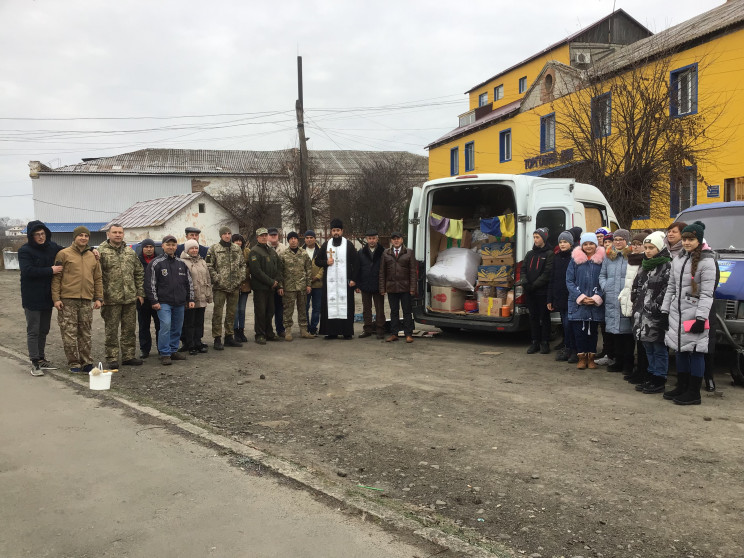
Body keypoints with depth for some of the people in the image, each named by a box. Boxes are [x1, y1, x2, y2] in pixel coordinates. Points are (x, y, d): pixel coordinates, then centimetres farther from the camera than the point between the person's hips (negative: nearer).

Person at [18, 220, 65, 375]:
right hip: (32, 298, -6)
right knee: (33, 331, -1)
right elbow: (28, 271, -22)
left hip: (47, 297, 6)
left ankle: (41, 359, 26)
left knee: (44, 330, 15)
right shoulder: (25, 251, -10)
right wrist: (50, 270, -21)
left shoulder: (53, 247, 5)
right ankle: (35, 363, 4)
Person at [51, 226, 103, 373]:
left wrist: (98, 298, 8)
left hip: (87, 301, 4)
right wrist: (56, 298, -9)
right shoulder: (64, 254, 1)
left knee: (85, 333, 9)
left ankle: (86, 362, 15)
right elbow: (56, 278, -2)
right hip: (68, 300, -4)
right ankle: (74, 363, 5)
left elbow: (98, 279, 16)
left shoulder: (93, 256, 13)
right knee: (69, 333, -2)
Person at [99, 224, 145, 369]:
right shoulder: (102, 252, -5)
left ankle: (129, 356, 21)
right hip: (111, 299, -5)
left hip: (130, 298, 5)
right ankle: (112, 359, 10)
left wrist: (140, 292, 11)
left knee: (129, 329, 11)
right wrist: (100, 295, -13)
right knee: (111, 330, 3)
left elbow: (139, 273, 17)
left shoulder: (130, 252, 12)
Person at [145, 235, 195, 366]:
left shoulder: (182, 263, 11)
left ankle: (173, 351, 22)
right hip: (164, 303, -5)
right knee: (166, 325, -15)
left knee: (177, 328, 9)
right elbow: (150, 284, -3)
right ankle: (165, 354, -8)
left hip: (180, 303, 5)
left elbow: (189, 282, 16)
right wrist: (154, 301, -8)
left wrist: (190, 299, 11)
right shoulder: (156, 263, -2)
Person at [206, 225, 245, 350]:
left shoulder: (237, 249, 11)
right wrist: (217, 279, -15)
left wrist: (240, 278, 2)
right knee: (218, 313, -2)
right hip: (220, 287, -5)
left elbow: (243, 264, 16)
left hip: (234, 287, 5)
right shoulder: (213, 249, -4)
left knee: (231, 313, 12)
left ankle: (229, 337, 23)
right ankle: (217, 339, 4)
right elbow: (209, 266, -8)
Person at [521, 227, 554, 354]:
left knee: (544, 317, 2)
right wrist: (525, 282, -9)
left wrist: (534, 285, -16)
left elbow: (547, 273, -12)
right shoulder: (530, 254, 17)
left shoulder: (549, 254, -3)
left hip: (543, 291, -5)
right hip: (530, 292, 5)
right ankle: (535, 342, 15)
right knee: (533, 317, 9)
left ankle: (545, 342, 10)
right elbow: (523, 269, 10)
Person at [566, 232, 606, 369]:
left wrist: (597, 298, -11)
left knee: (592, 331, 8)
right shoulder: (575, 260, 2)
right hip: (578, 303, 0)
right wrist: (580, 297, -10)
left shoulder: (602, 260, 0)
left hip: (596, 305, 0)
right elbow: (569, 281, 0)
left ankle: (591, 357, 20)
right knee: (579, 330, 2)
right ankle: (582, 357, 15)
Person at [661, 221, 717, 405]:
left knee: (695, 352, -2)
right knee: (680, 350, 13)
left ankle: (693, 393, 4)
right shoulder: (677, 260, 12)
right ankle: (681, 387, 24)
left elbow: (707, 293, -13)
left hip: (694, 313, -7)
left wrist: (701, 318, -17)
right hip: (676, 312, 7)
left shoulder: (706, 262, -9)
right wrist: (665, 311, 13)